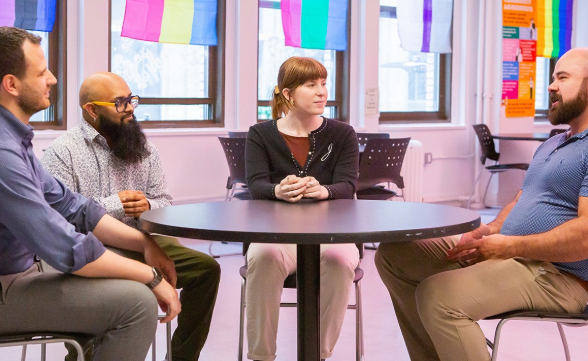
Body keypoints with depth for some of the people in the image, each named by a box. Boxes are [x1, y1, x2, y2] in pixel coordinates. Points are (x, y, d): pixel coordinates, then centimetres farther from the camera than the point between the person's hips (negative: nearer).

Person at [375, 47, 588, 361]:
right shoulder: (551, 144, 21)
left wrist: (510, 246, -19)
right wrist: (492, 229, 4)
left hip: (556, 273, -10)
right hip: (509, 253, 10)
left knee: (437, 296, -32)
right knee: (393, 255, 5)